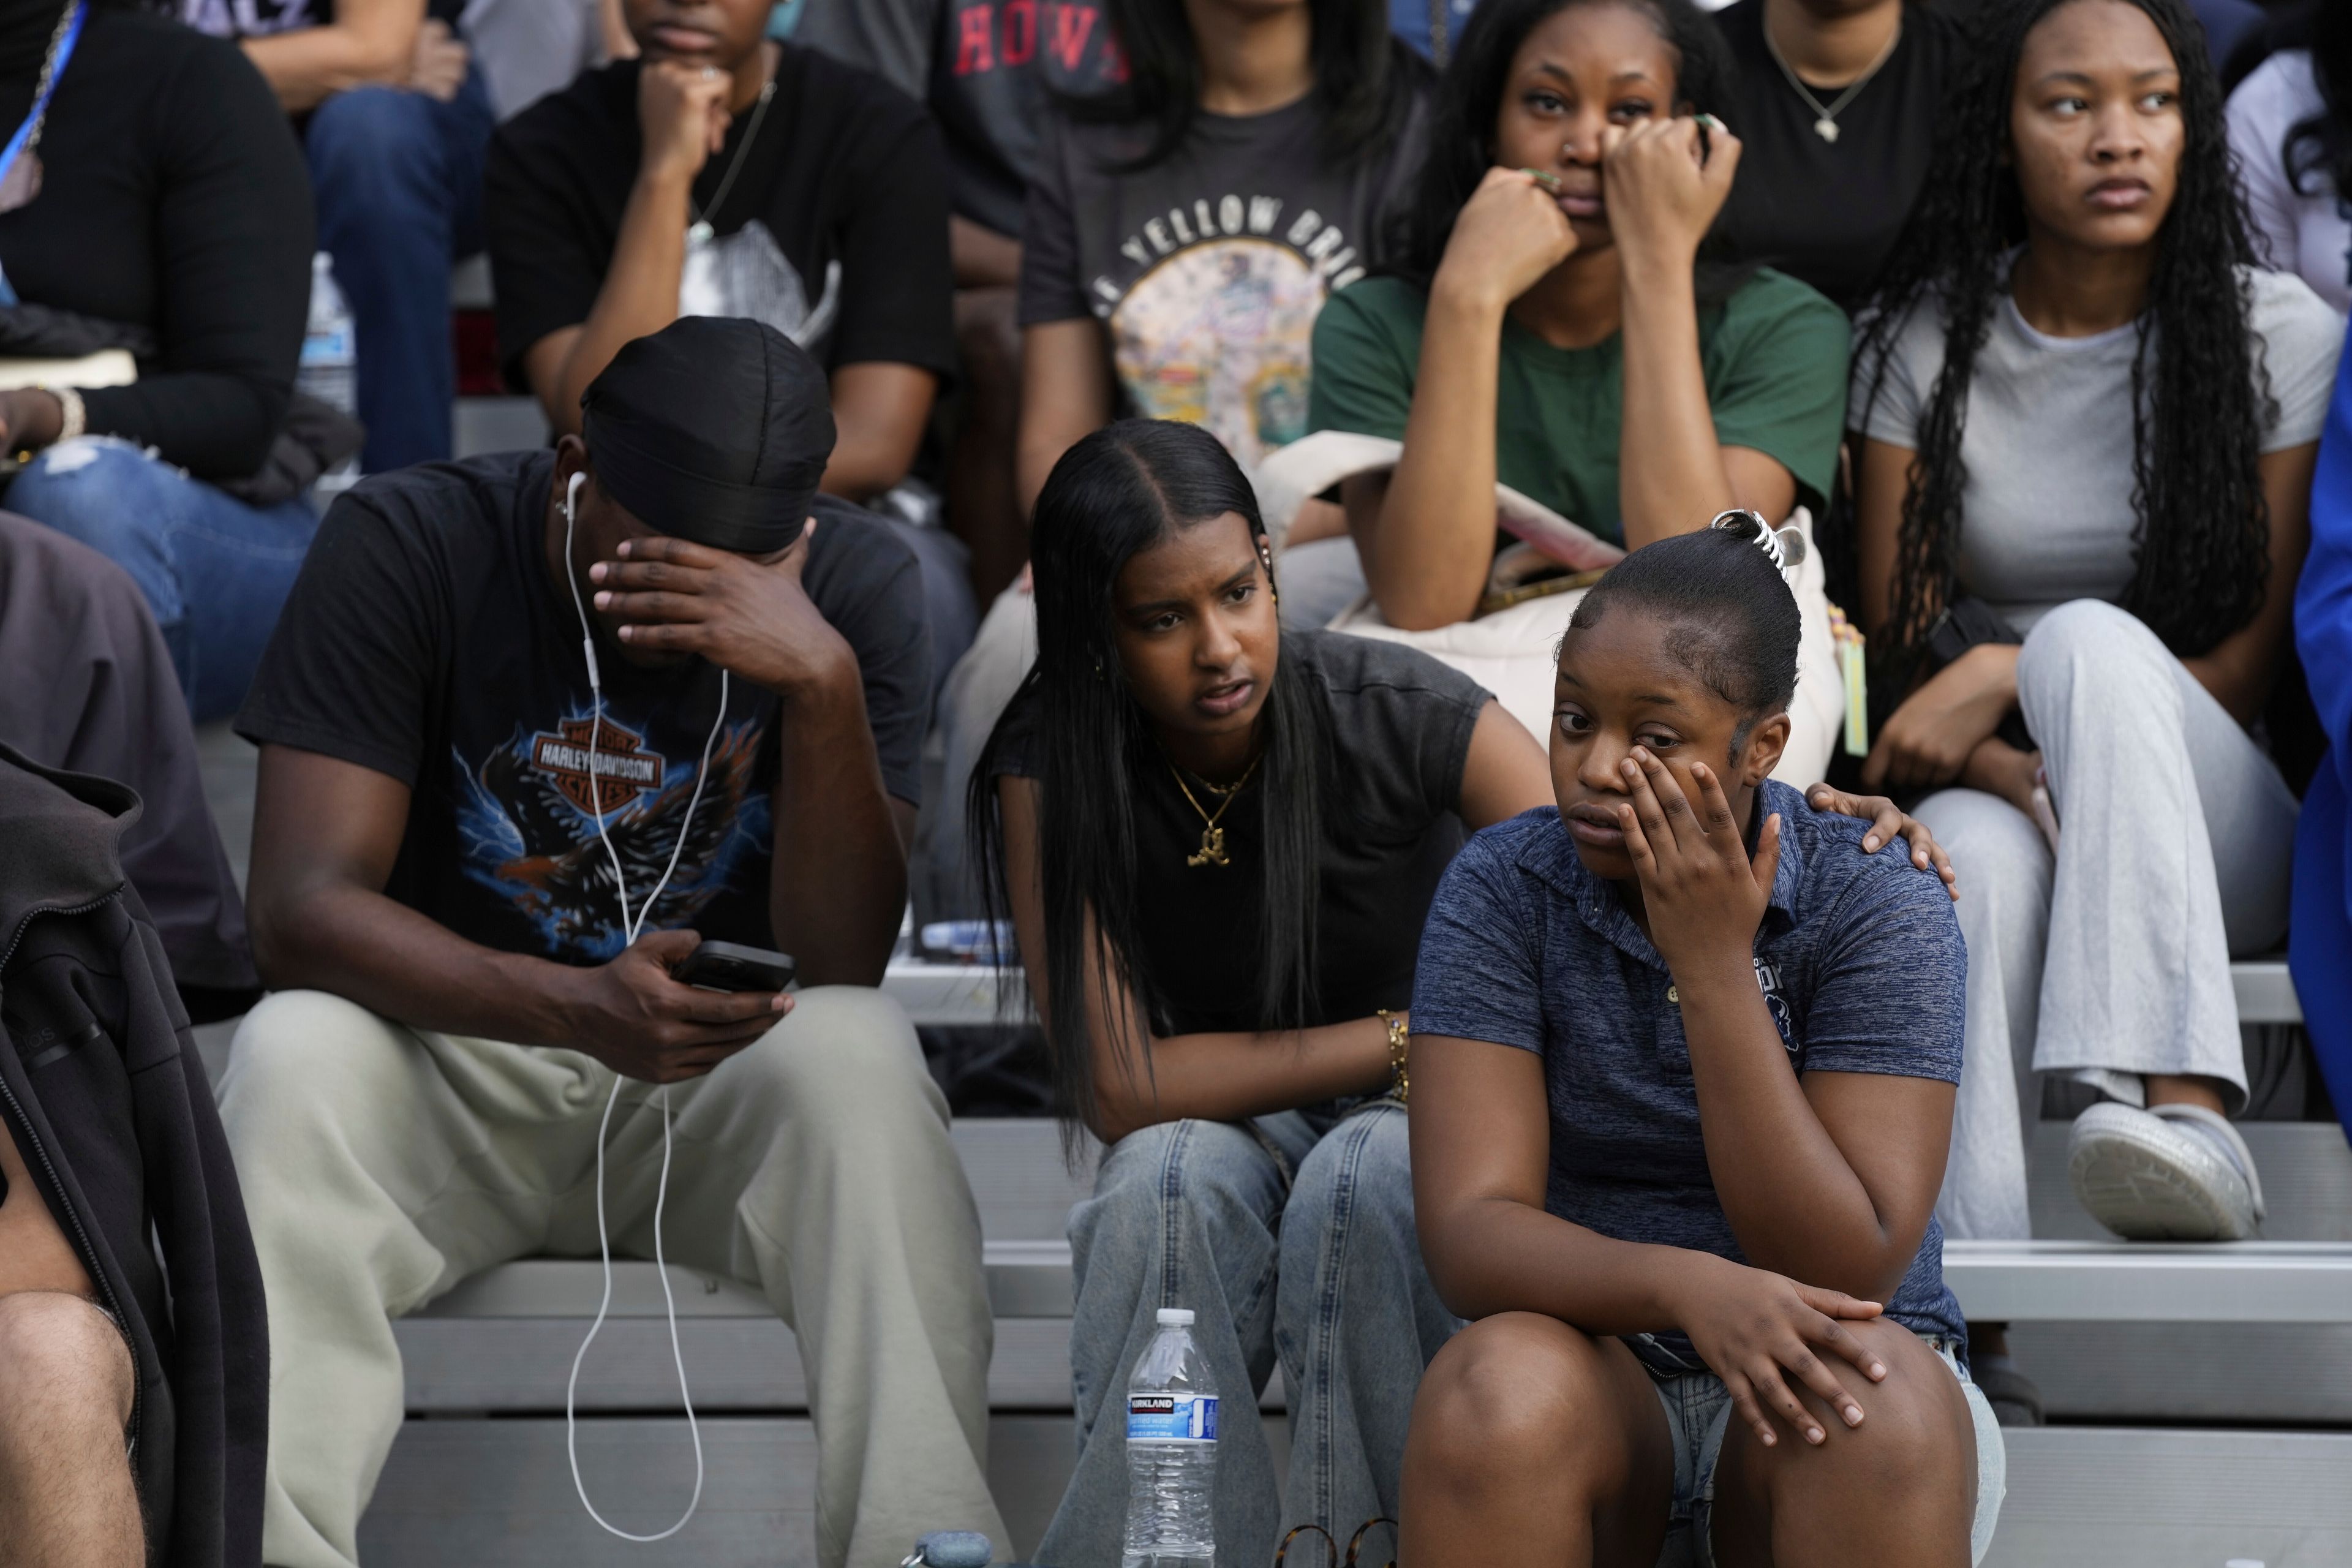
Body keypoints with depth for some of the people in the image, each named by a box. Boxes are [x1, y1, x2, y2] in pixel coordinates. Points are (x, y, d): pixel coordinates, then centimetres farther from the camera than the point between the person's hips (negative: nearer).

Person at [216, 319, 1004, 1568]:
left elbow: (841, 968, -16)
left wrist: (825, 682, -32)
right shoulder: (405, 546, -13)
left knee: (858, 1054, -32)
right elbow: (300, 910, -21)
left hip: (720, 1082, 1)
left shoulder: (854, 584, -9)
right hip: (449, 1057, -1)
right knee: (293, 1056, -33)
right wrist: (573, 1009, -38)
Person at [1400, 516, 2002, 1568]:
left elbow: (1848, 1273, -17)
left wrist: (1714, 967, -22)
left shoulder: (1881, 912, -9)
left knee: (1881, 1405, -35)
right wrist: (1682, 1283, -34)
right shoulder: (1501, 890, -5)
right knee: (1500, 1386, -33)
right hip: (1593, 1371, 1)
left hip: (1811, 1387, -1)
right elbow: (1468, 1232, -14)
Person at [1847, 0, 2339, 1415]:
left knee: (2088, 635, -35)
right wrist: (2021, 774, -18)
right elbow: (1899, 649, 4)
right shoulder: (1927, 344, 6)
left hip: (2217, 838, -1)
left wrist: (2016, 679, -16)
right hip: (1996, 790, 1)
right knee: (1976, 859, -38)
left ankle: (2180, 1107, -53)